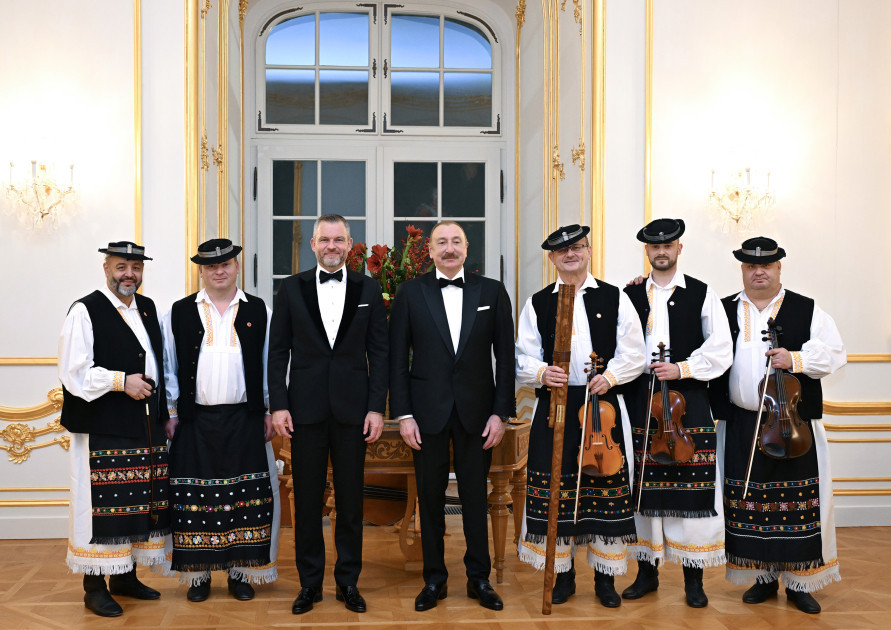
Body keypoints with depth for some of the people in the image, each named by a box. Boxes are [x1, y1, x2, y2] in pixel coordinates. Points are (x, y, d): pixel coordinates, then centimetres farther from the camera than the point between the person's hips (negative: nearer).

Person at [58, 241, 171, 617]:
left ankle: (126, 577, 27)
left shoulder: (148, 309, 13)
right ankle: (95, 588, 11)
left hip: (147, 427, 7)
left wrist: (164, 412, 16)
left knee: (141, 504, 11)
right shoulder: (85, 311, -6)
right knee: (104, 505, -3)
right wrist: (122, 381, -16)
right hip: (103, 428, -6)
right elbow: (73, 372, -12)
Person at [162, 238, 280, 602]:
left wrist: (270, 412, 3)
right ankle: (198, 573, 18)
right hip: (196, 422, 0)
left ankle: (240, 572, 17)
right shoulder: (179, 313, 6)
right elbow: (168, 368, 8)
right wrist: (170, 414, 3)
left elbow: (271, 365, 7)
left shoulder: (259, 312, 6)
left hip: (245, 421, 0)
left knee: (246, 496, 3)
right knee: (195, 496, 4)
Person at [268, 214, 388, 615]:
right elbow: (278, 352, 4)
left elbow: (379, 353, 3)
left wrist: (376, 408, -4)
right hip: (306, 409, 0)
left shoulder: (368, 290, 5)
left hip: (352, 409, 0)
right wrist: (278, 405, -4)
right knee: (307, 500, 8)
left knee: (351, 499, 8)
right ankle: (310, 583, 21)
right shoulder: (291, 289, 5)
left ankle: (348, 581, 22)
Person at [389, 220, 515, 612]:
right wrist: (403, 414, -5)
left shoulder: (492, 292, 4)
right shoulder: (410, 293, 2)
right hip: (428, 411, 0)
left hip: (476, 412, 0)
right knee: (430, 496, 8)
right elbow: (398, 359, 1)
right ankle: (434, 579, 23)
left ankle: (479, 578, 24)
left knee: (475, 495, 9)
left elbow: (505, 357, 3)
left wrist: (501, 412, -3)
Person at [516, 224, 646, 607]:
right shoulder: (537, 303, 8)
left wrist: (610, 375, -14)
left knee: (606, 488, 4)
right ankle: (562, 575, 19)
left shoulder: (615, 299, 7)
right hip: (554, 408, 1)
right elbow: (524, 360, 5)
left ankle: (606, 576, 19)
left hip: (604, 406, 0)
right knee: (554, 489, 3)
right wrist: (542, 373, -16)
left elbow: (633, 355, 3)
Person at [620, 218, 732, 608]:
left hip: (689, 403, -1)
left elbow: (721, 350, 0)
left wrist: (682, 368, -11)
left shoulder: (702, 294, 6)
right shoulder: (630, 295, 11)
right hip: (640, 402, 2)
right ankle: (647, 572, 21)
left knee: (691, 488, 0)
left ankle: (693, 578, 14)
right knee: (642, 488, 6)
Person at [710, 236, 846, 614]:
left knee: (797, 501, 3)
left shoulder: (806, 310, 3)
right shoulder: (724, 311, 8)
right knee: (748, 501, 8)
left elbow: (833, 353, -1)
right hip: (741, 425, 2)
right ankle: (763, 578, 24)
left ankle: (800, 582, 17)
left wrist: (796, 360, -18)